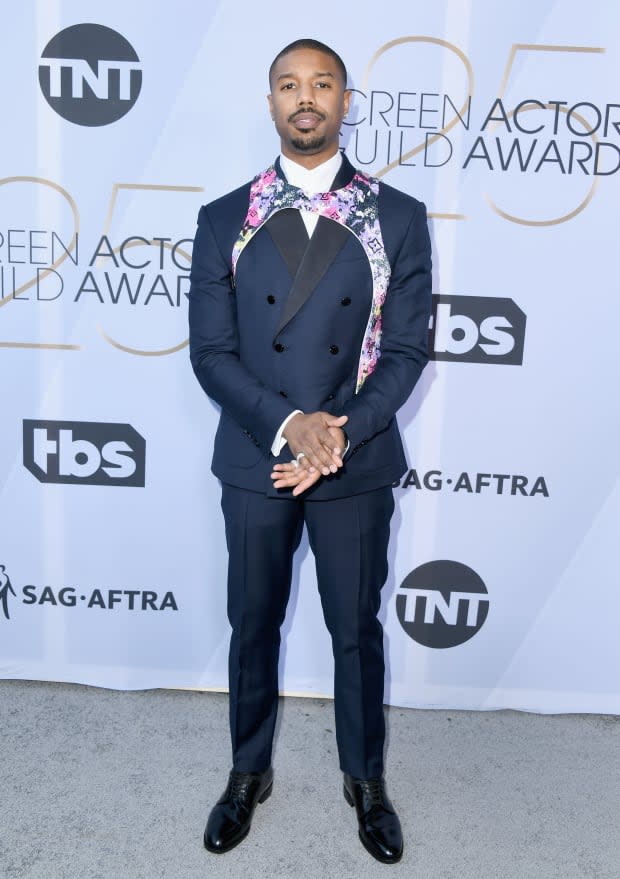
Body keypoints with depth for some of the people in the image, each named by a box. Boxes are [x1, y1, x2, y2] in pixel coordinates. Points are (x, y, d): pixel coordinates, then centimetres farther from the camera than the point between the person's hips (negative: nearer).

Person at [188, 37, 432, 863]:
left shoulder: (399, 218, 0)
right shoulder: (224, 220, 2)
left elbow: (408, 347, -3)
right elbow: (210, 352, -3)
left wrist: (341, 436, -15)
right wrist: (289, 424, -18)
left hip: (359, 465, 0)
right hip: (254, 461, 1)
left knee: (357, 627, 13)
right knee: (253, 625, 15)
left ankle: (366, 779, 36)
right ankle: (249, 772, 37)